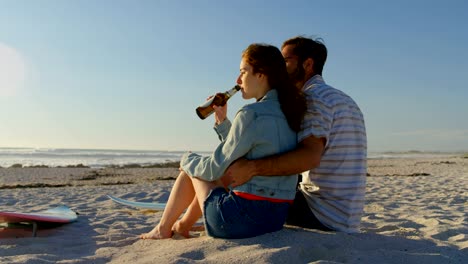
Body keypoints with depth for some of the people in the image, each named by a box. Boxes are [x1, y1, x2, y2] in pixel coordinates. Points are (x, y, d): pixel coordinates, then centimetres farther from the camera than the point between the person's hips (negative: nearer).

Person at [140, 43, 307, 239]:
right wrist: (222, 120, 12)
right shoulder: (286, 112, 8)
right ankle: (184, 224, 40)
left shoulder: (251, 114, -18)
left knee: (191, 168, 16)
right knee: (200, 167, 27)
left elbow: (215, 169, -11)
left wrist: (187, 160, 8)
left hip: (243, 219, -8)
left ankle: (163, 229, 32)